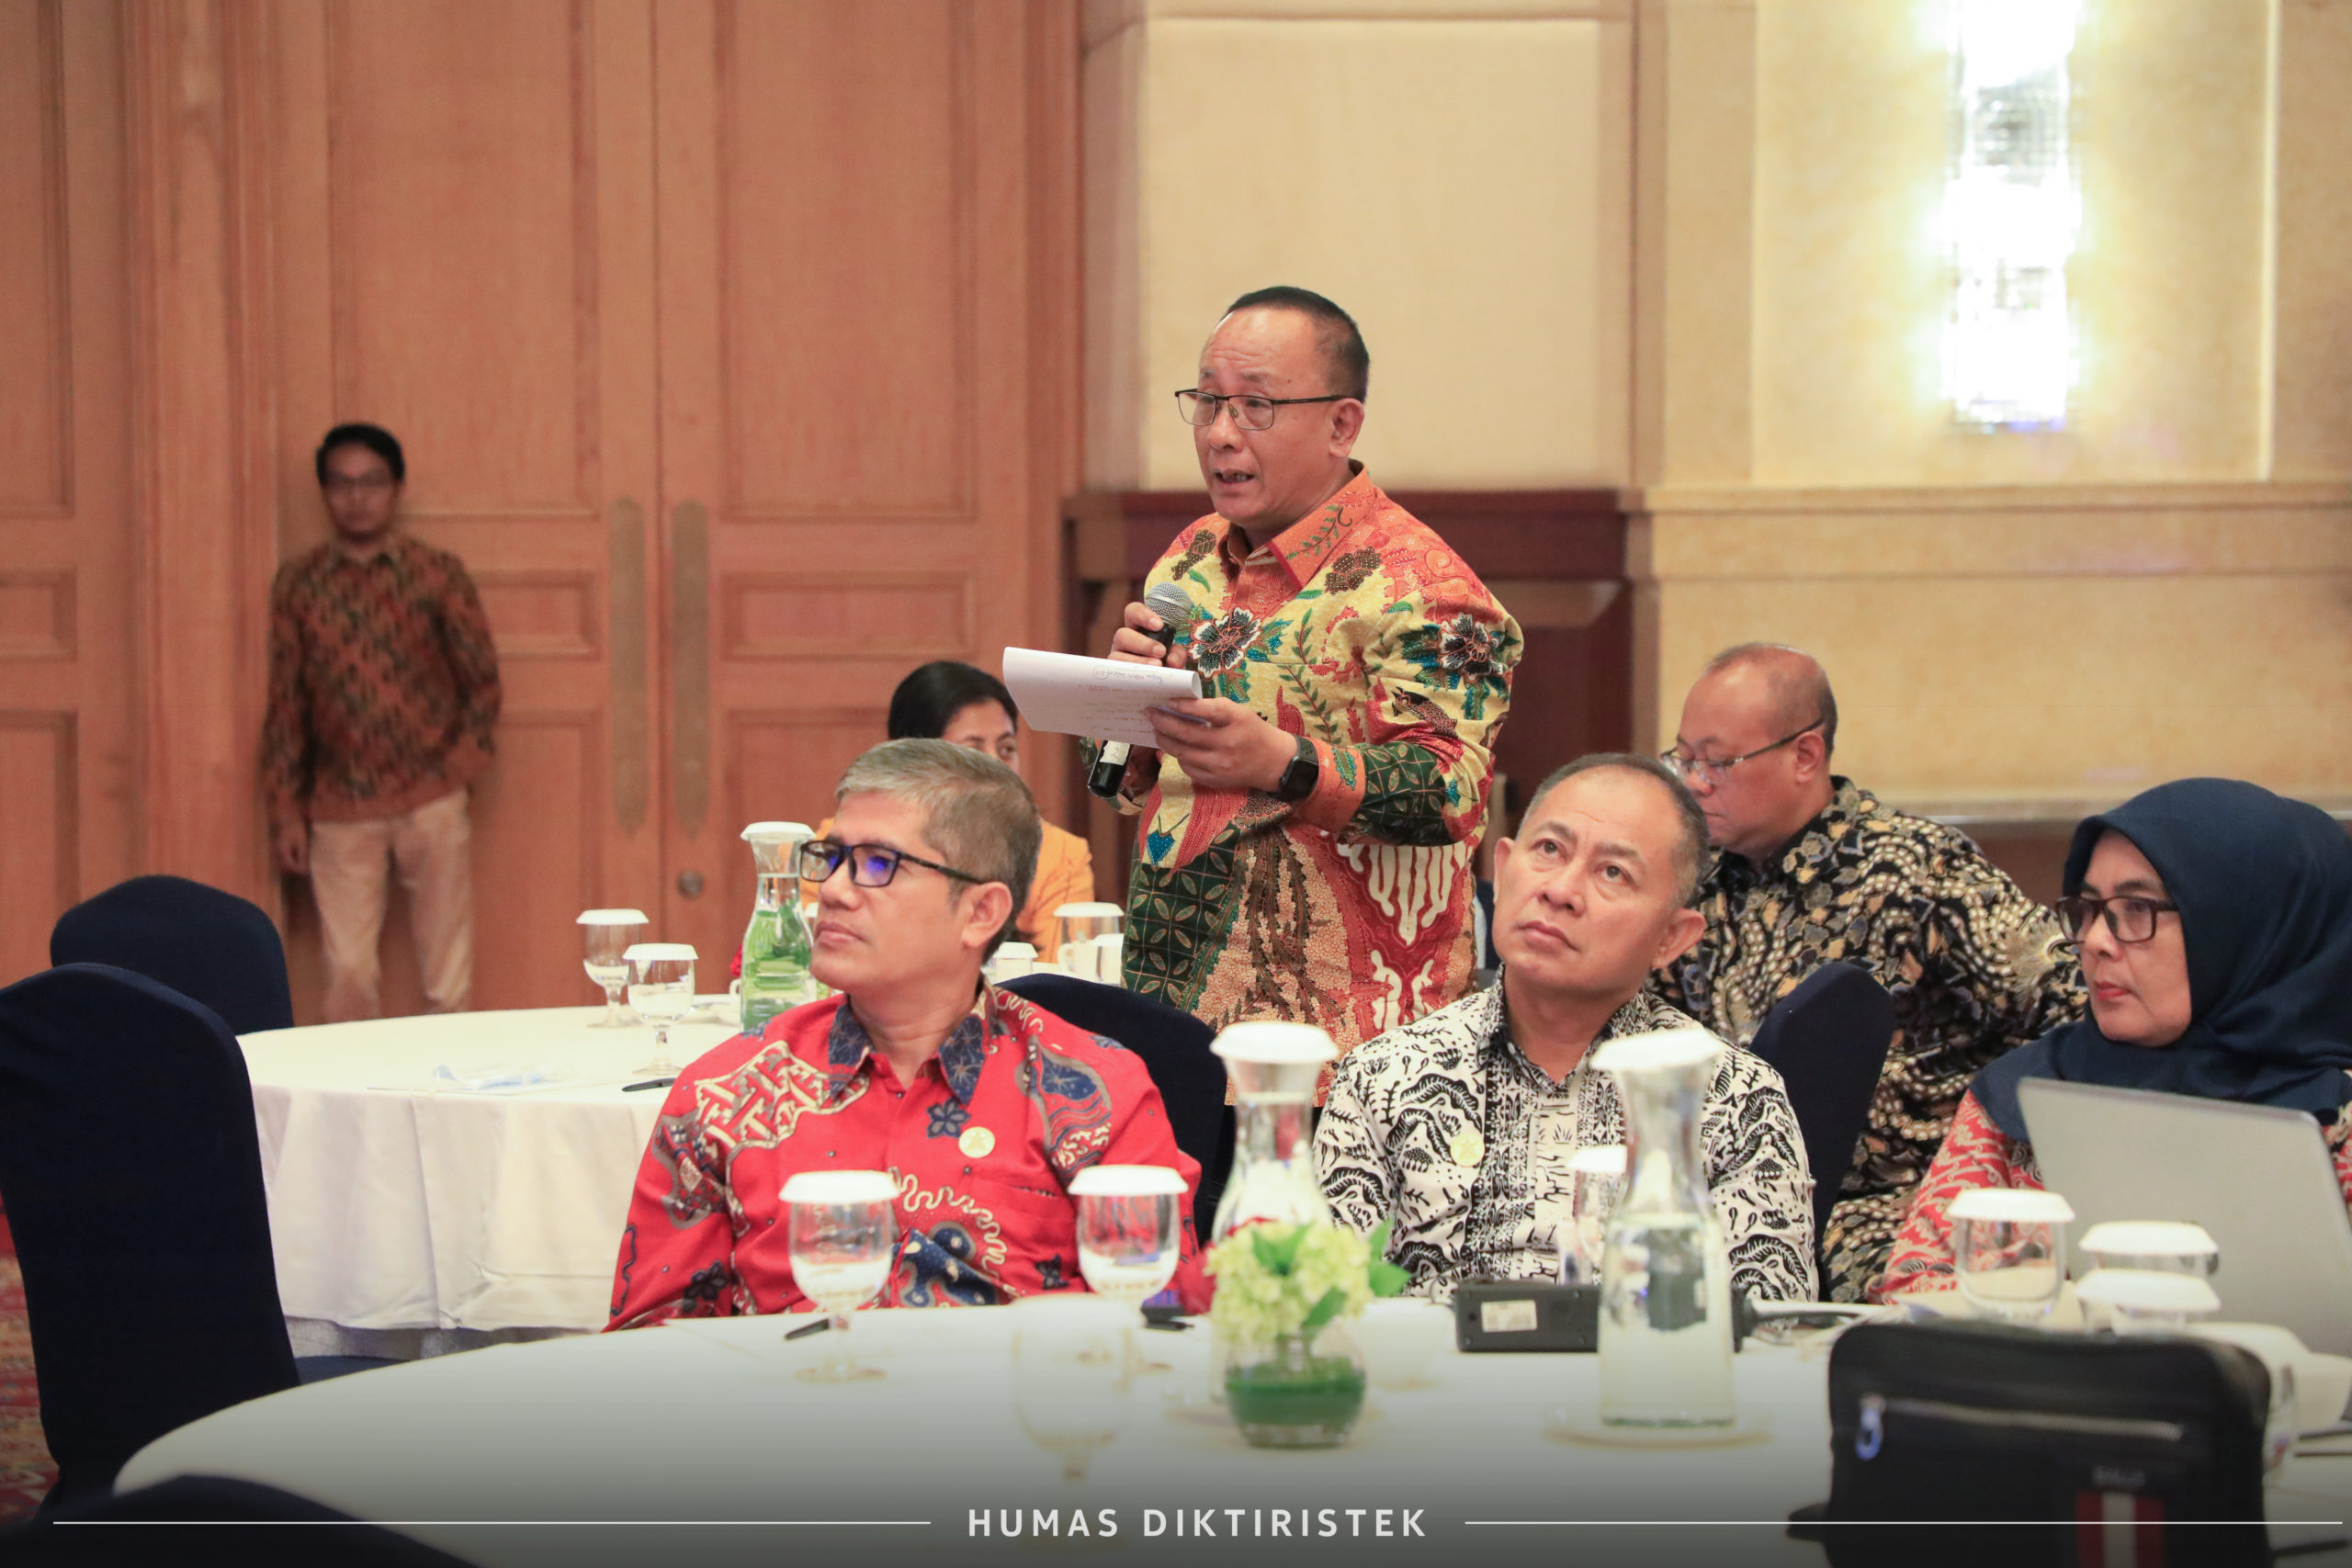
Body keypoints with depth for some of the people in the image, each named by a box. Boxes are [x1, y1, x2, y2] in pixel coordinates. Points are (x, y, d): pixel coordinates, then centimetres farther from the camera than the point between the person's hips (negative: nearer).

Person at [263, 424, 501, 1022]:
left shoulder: (438, 575, 2)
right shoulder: (298, 584, 6)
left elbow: (482, 679, 7)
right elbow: (285, 703, 7)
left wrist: (464, 760, -6)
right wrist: (285, 811, 4)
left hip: (430, 799, -1)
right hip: (340, 808, 1)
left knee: (447, 976, 1)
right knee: (347, 977, -1)